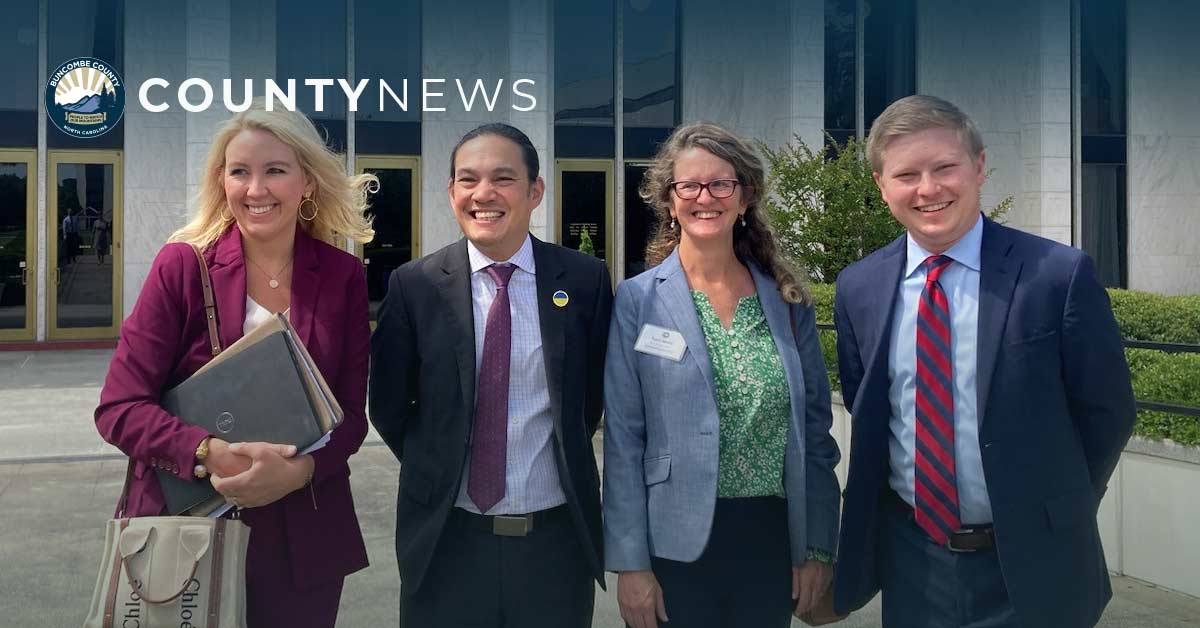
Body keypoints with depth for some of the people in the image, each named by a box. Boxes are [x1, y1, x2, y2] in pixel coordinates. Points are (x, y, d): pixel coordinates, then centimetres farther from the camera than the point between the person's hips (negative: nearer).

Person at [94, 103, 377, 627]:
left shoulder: (342, 276, -2)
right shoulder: (182, 265, -7)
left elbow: (351, 413, -1)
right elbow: (119, 407, -9)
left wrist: (300, 470, -20)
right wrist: (212, 454, -24)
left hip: (305, 540, 2)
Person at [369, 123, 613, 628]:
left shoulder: (585, 279, -4)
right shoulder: (414, 285, -5)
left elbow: (595, 393, 7)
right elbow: (388, 406, 4)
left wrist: (563, 462, 8)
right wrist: (439, 472, 5)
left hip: (558, 535, 1)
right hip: (448, 538, 0)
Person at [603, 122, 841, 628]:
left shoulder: (787, 298, 3)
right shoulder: (639, 300, -4)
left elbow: (814, 429, 6)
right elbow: (624, 440, -6)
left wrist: (819, 546, 4)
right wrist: (631, 562, -9)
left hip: (774, 540, 3)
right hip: (676, 543, -2)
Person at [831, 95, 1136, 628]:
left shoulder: (1060, 275, -12)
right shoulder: (857, 287, -3)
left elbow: (1105, 412, -4)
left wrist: (1054, 516, -1)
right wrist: (905, 487, 2)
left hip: (1030, 564, -2)